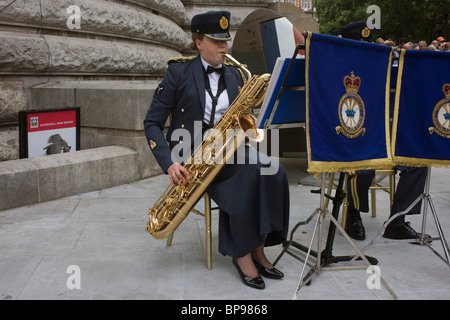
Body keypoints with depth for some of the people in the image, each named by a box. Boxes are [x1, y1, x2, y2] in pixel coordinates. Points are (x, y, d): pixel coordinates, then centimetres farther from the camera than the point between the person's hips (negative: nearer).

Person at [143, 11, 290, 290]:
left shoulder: (235, 75, 12)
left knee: (272, 171, -25)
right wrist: (169, 163, -17)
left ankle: (257, 249, -17)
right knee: (248, 171, -31)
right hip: (191, 152, -4)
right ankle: (242, 254, -19)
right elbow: (152, 123, -4)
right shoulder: (179, 71, -2)